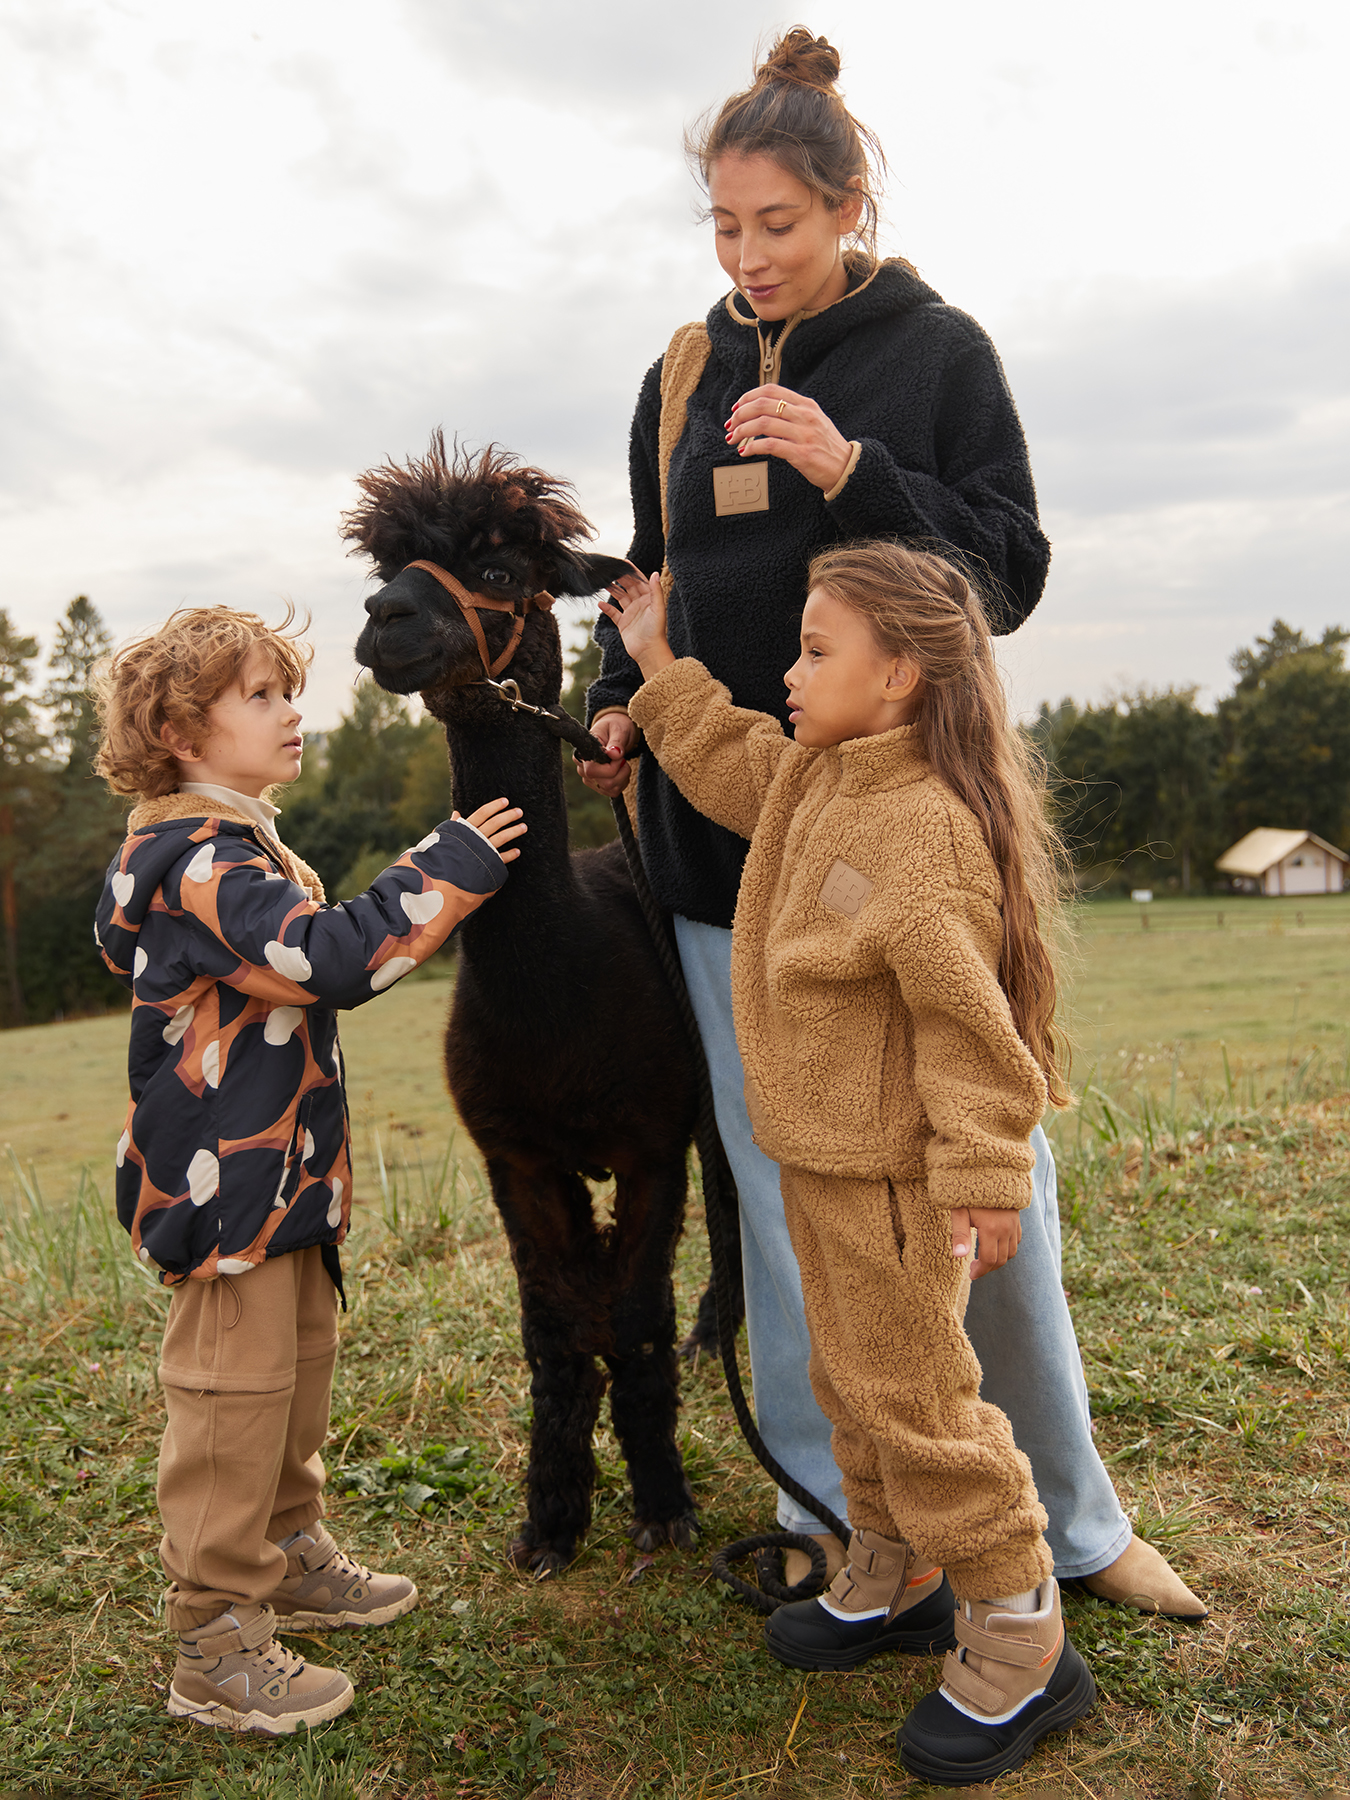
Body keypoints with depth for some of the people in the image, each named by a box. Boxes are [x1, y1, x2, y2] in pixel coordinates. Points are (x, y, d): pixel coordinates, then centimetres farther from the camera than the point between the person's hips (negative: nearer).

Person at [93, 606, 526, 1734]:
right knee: (235, 1397, -2)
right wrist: (448, 872, -26)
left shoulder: (229, 843, 14)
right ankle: (216, 1650, 10)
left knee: (299, 1370, 21)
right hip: (226, 1184, -11)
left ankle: (292, 1560, 39)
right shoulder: (198, 856, -21)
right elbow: (326, 957, -31)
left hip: (282, 1173, 11)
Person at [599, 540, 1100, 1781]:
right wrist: (660, 664, 28)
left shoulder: (927, 824, -24)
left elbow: (965, 1019, -25)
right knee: (851, 1377, 21)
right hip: (815, 1153, 10)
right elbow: (726, 762, 29)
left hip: (894, 1173, -10)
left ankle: (1019, 1647, 18)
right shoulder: (809, 776, 6)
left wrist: (985, 1174, -23)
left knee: (917, 1397, 1)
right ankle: (893, 1581, 40)